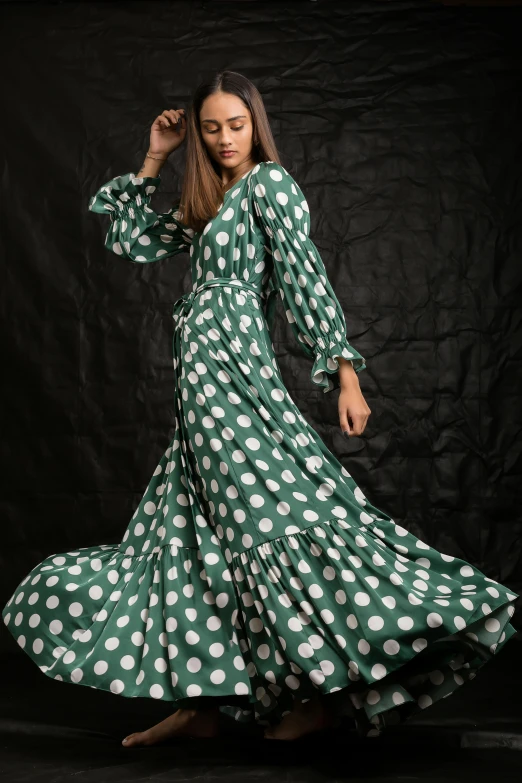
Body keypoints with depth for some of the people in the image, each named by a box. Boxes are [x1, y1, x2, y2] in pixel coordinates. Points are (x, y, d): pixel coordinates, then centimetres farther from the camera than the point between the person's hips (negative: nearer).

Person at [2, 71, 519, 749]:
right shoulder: (206, 201, 23)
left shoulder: (270, 182, -1)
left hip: (231, 361, -9)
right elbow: (131, 243, 25)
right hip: (200, 370, 9)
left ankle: (334, 685, -10)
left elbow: (307, 278, -10)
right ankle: (199, 698, 11)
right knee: (191, 520, 6)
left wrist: (344, 371, -16)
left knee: (268, 505, -15)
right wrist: (154, 160, 20)